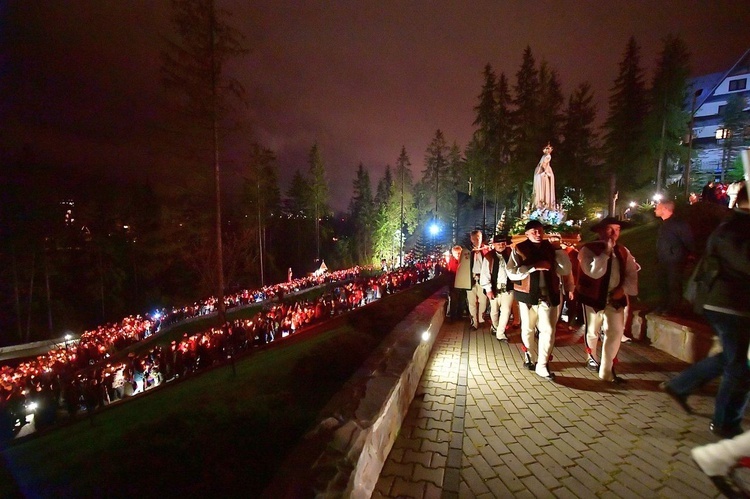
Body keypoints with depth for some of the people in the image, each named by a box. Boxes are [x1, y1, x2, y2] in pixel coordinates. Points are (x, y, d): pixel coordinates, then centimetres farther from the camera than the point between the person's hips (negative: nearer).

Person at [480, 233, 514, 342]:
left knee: (506, 311, -5)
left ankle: (500, 333, 7)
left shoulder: (510, 255, 4)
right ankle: (495, 327, 39)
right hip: (495, 288, 0)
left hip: (508, 288, 1)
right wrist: (488, 289, -11)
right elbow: (485, 274, -6)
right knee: (494, 311, 14)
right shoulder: (489, 257, -2)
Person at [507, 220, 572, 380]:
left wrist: (561, 251, -11)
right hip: (528, 294, -2)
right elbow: (511, 273, -13)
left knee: (548, 330, -1)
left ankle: (542, 365, 12)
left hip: (548, 294, 2)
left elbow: (565, 271, 2)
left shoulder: (551, 248, 5)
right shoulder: (519, 249, -4)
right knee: (528, 329, 13)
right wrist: (534, 267, -21)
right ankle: (530, 358, 35)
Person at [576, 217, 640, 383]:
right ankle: (592, 357, 42)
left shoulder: (623, 251, 6)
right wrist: (606, 251, -26)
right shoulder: (588, 249, -14)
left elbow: (632, 273, 4)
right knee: (593, 332, 14)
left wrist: (624, 289, -12)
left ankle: (606, 371, 12)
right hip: (594, 297, -4)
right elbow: (594, 272, -28)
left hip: (615, 298, 4)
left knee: (616, 332, 0)